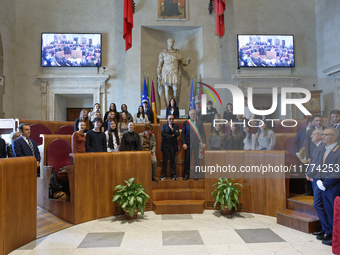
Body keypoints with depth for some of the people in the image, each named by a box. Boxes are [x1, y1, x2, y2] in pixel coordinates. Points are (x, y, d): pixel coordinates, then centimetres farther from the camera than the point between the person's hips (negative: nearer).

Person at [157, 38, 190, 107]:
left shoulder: (177, 52, 13)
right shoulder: (163, 53, 7)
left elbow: (183, 63, 13)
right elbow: (159, 65, 5)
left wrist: (187, 62, -9)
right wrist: (158, 74, -5)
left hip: (175, 74, 1)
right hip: (166, 73, -1)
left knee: (176, 90, -8)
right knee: (166, 90, -6)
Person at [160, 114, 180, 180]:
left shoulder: (176, 126, 8)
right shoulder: (164, 126, 9)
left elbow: (177, 134, -6)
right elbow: (162, 134, -6)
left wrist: (172, 128, -13)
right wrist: (171, 136, -8)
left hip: (173, 145, 0)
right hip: (165, 145, 0)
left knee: (173, 160, 1)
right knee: (165, 160, 1)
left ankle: (173, 174, 8)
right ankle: (163, 174, 8)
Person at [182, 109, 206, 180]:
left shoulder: (200, 122, 9)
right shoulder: (186, 123, 6)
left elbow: (203, 133, 8)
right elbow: (183, 134, 4)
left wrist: (203, 142, -1)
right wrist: (183, 143, -5)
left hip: (197, 144, 1)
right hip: (188, 144, -1)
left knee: (196, 160, 5)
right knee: (187, 160, 1)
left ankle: (195, 175, 15)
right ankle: (186, 175, 11)